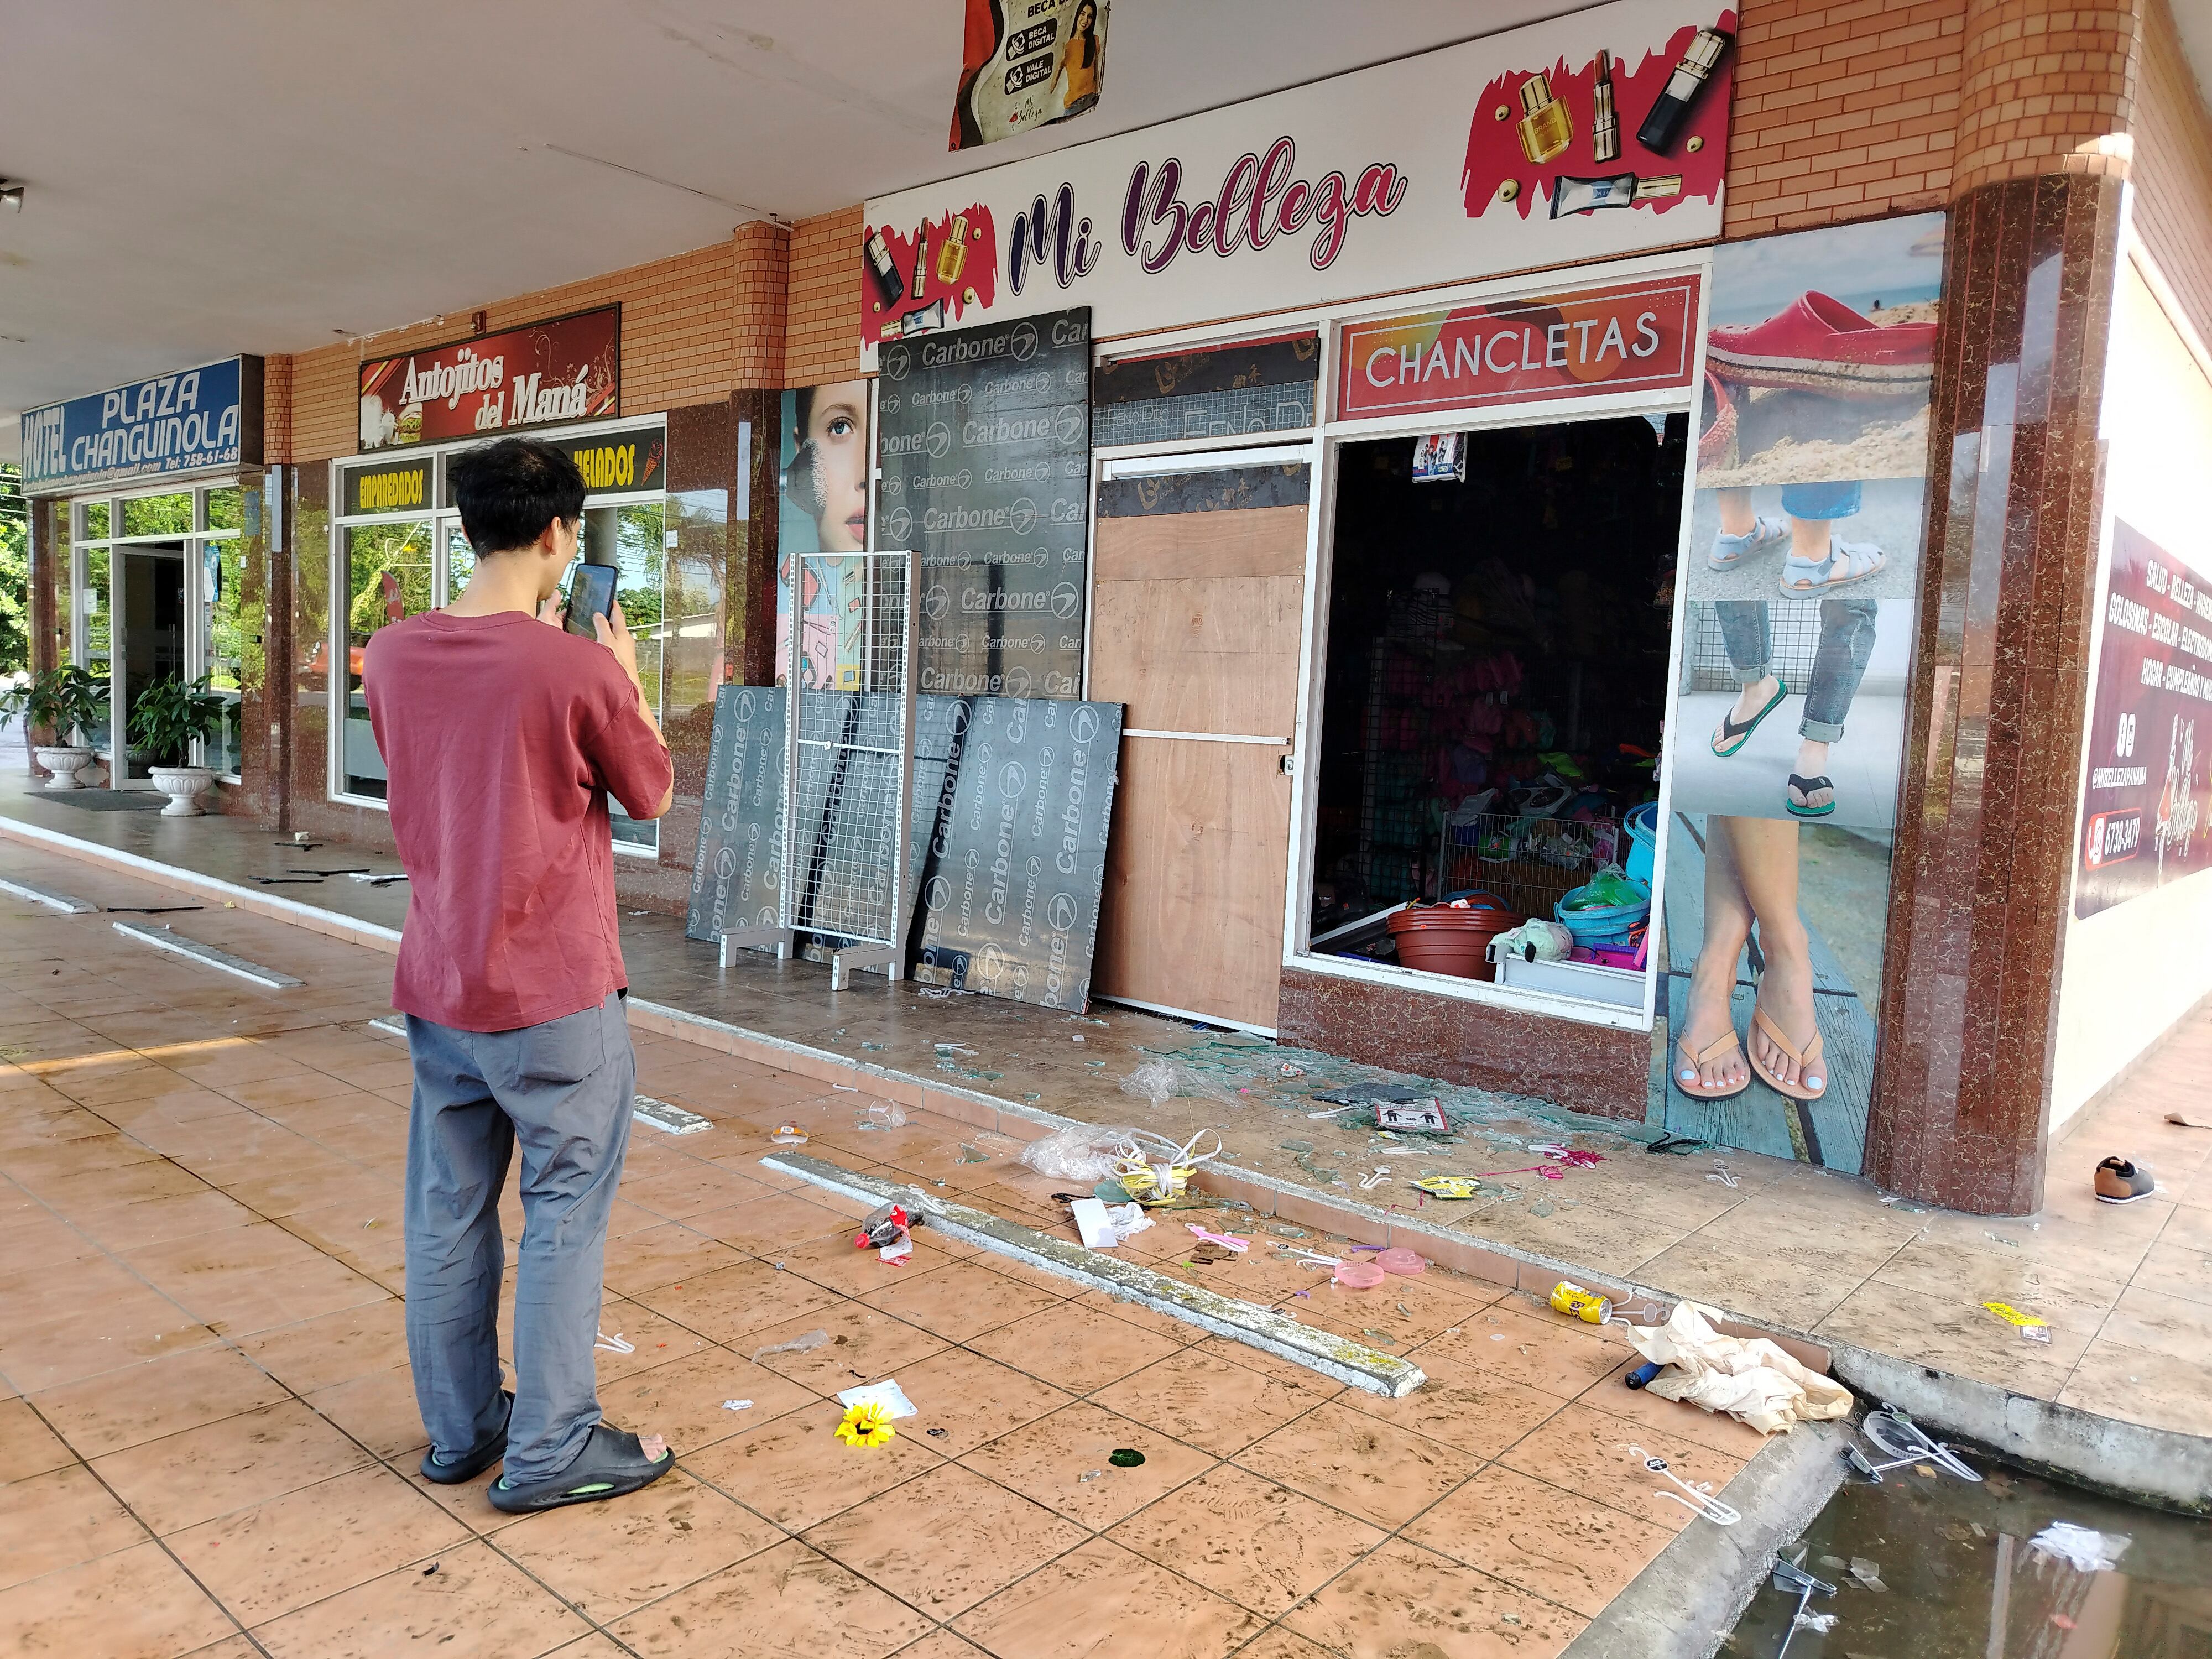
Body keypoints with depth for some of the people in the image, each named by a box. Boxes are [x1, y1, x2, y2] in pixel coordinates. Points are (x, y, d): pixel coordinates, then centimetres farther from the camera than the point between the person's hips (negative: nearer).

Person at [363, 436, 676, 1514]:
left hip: (435, 982, 6)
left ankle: (459, 1430, 31)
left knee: (447, 1212, 16)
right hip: (554, 991, -6)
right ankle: (549, 1452, 17)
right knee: (566, 1215, 7)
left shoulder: (391, 656, -1)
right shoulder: (582, 668, -17)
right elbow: (652, 796, -2)